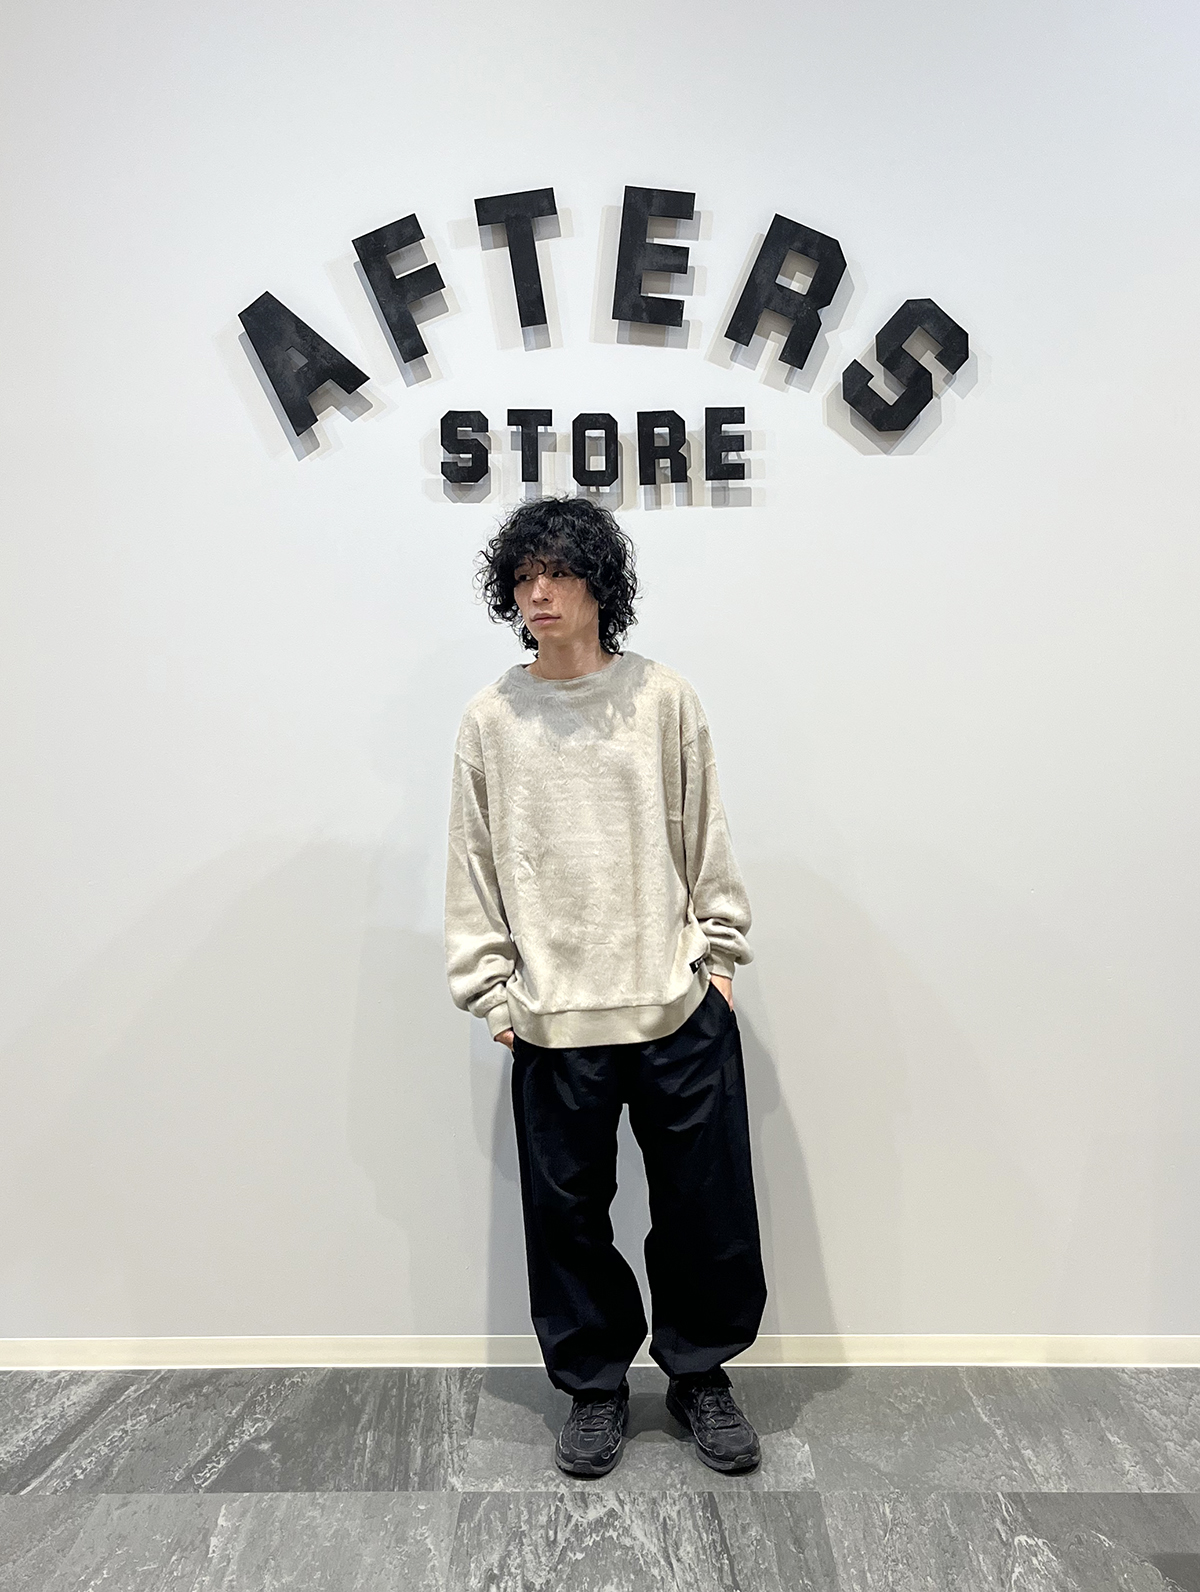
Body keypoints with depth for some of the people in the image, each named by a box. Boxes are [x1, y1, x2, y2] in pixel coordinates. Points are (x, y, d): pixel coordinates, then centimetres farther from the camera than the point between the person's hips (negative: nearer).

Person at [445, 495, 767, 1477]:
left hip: (680, 1006, 0)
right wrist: (491, 990, 2)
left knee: (707, 1207, 10)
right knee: (569, 1212, 12)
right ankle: (595, 1386, 35)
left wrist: (717, 953, 2)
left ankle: (700, 1372, 35)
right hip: (555, 1021, 1)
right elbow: (473, 865, 4)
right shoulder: (491, 720, 2)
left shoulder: (664, 699, 1)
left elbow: (706, 837, 5)